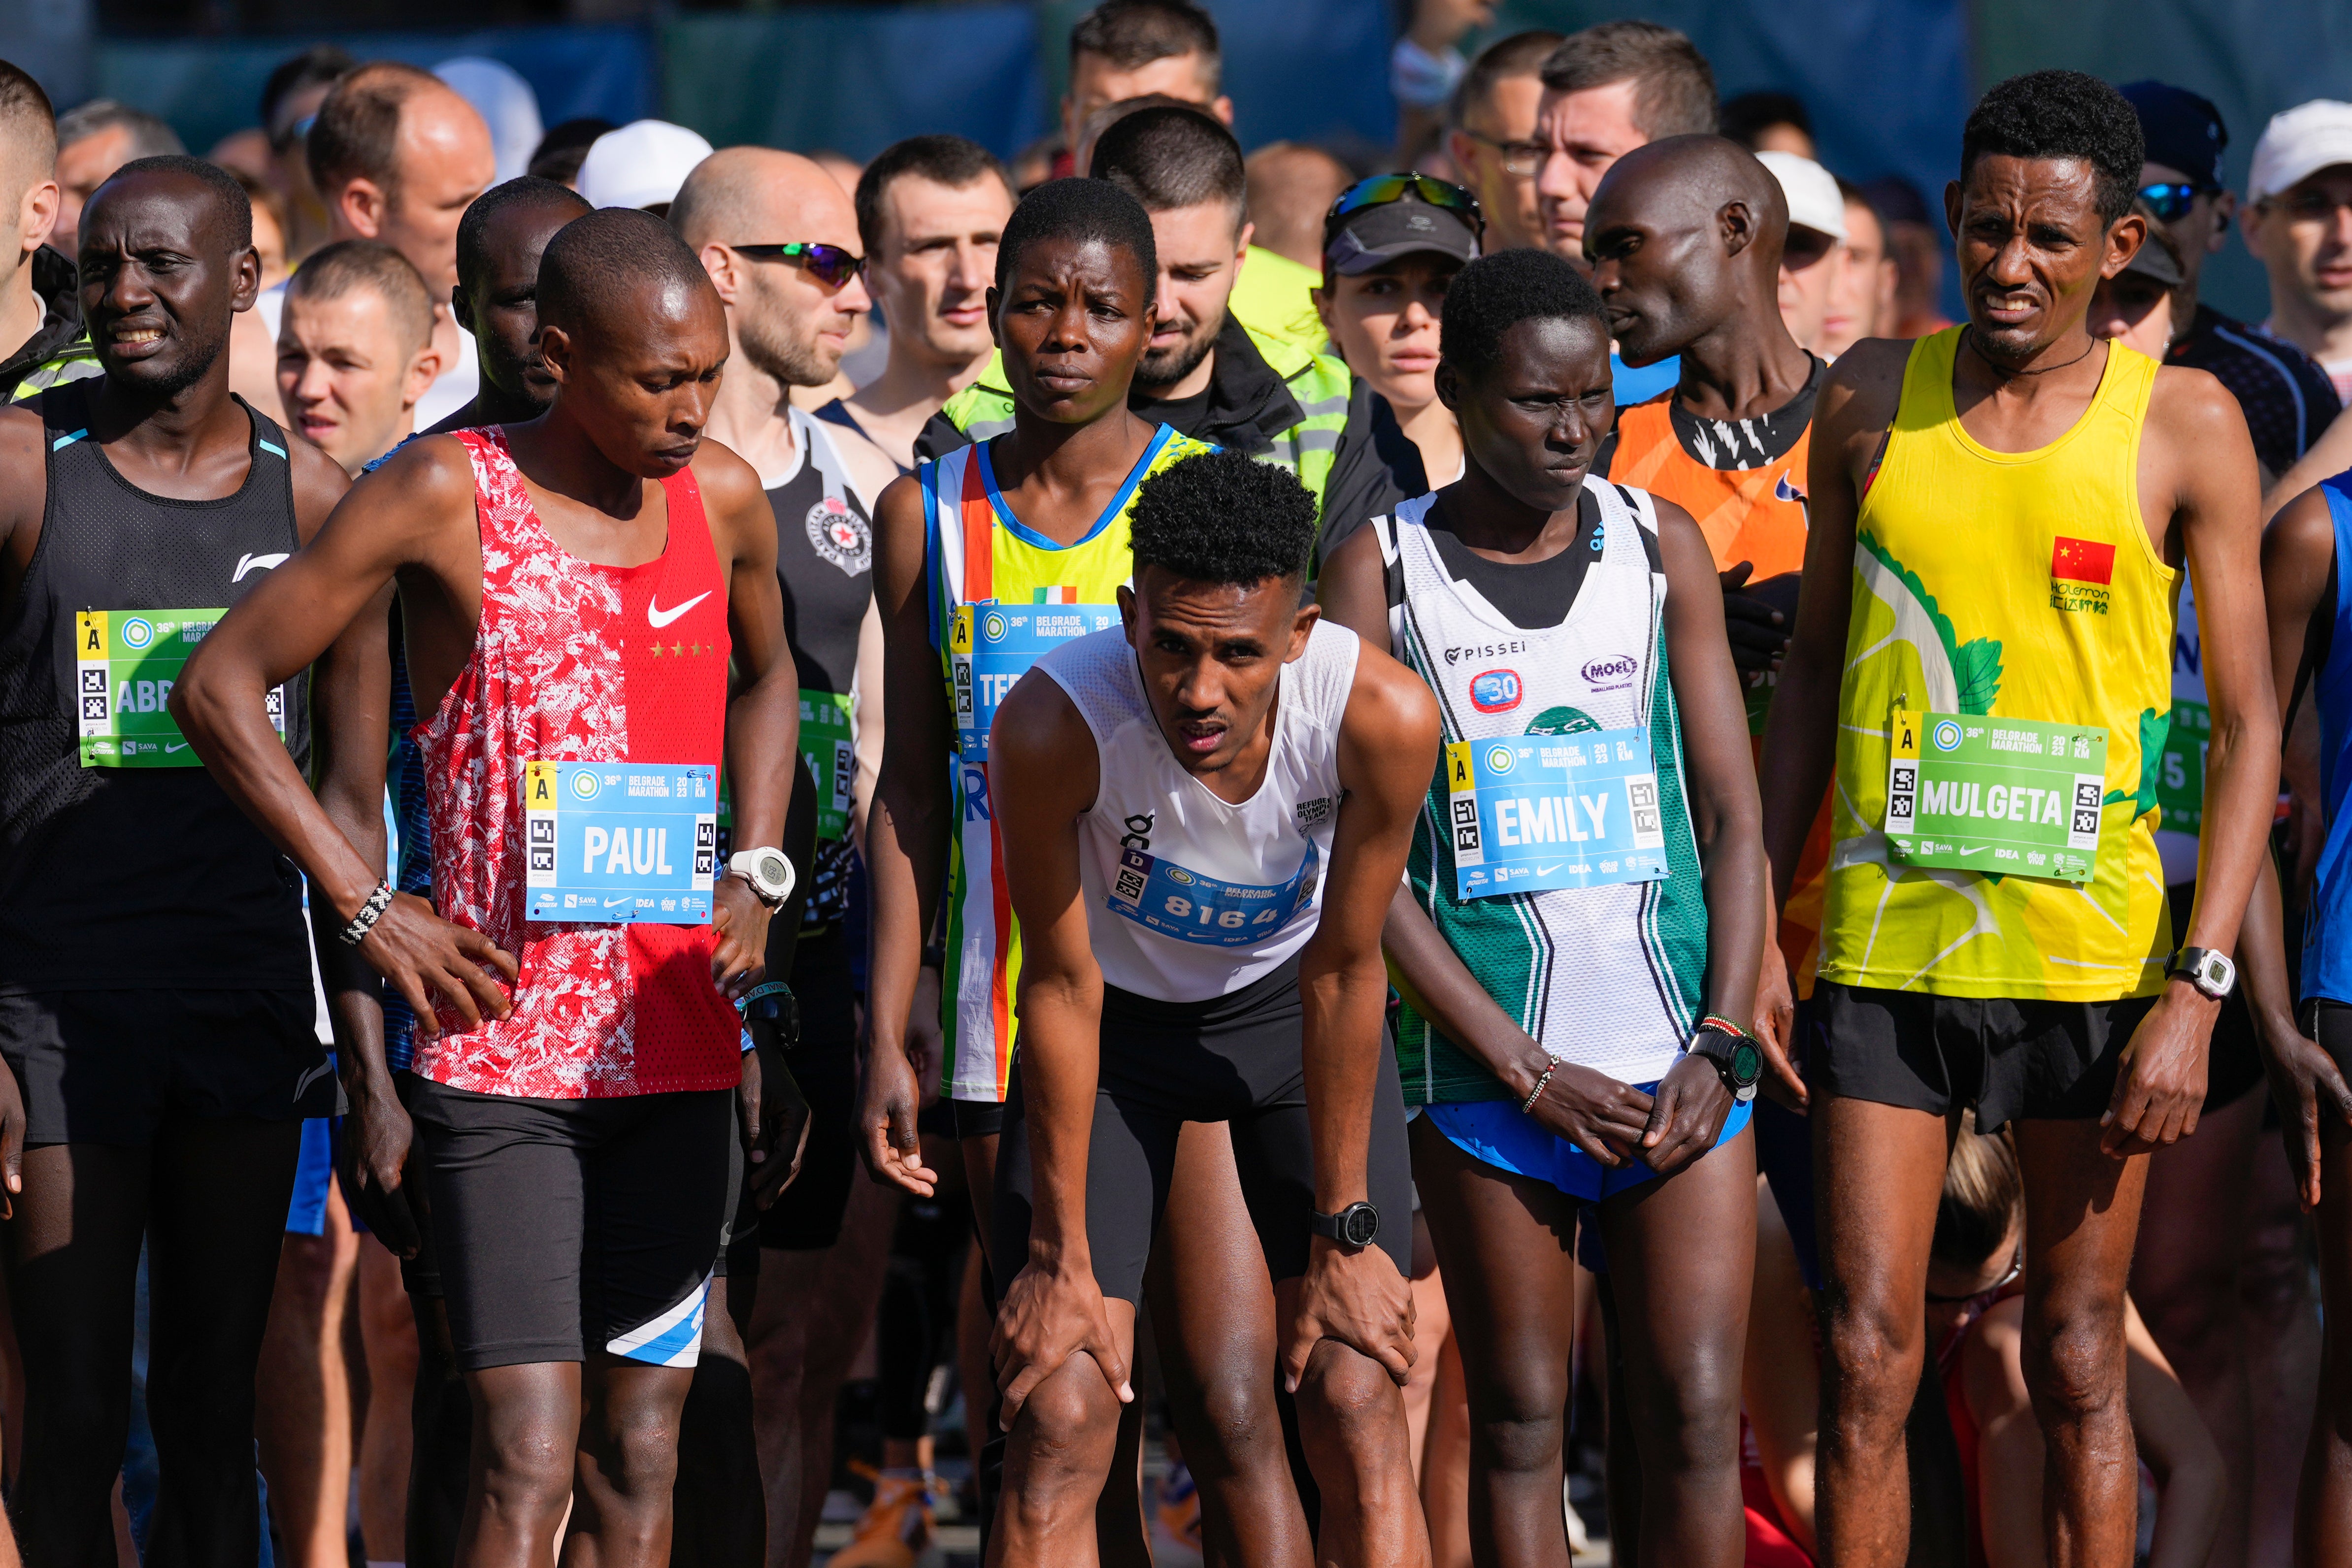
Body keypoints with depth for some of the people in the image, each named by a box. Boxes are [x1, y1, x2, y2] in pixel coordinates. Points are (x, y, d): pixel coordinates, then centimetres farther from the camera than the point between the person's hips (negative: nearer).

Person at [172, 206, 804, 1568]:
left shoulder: (722, 498, 6)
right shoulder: (444, 497, -8)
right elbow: (220, 687, -4)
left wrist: (758, 874, 11)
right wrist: (367, 907, -10)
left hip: (678, 1050, 5)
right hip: (500, 1049, -5)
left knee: (639, 1454, 7)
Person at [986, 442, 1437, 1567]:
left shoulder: (1383, 716, -31)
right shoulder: (1054, 725, -34)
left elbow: (1345, 976, -17)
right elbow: (1062, 987, -20)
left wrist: (1344, 1236, -10)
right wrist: (1061, 1258, -13)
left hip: (1290, 1002, 1)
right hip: (1120, 1019, -1)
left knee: (1358, 1409, -6)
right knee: (1059, 1421, -10)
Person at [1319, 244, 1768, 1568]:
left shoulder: (1662, 548, 8)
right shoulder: (1384, 571, 0)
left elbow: (1734, 815, 8)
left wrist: (1721, 1043, -5)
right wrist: (1527, 1072, -9)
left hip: (1680, 1052, 2)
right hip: (1493, 1071, -1)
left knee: (1697, 1416, -4)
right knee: (1521, 1423, 2)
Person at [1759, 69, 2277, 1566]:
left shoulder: (2186, 424, -2)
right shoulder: (1874, 401, 5)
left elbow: (2249, 723, -2)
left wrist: (2198, 990, -10)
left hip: (2095, 952, -2)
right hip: (1885, 943, 2)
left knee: (2079, 1363, 6)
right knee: (1867, 1354, -2)